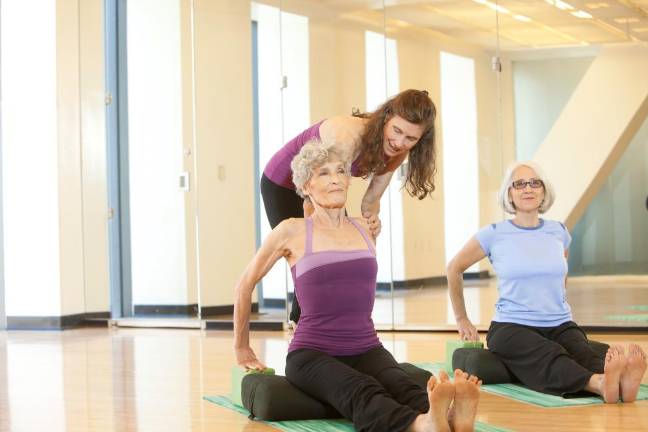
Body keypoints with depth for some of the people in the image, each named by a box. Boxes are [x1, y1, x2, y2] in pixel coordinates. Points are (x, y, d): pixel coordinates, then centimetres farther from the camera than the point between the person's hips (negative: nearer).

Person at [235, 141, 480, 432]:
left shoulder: (365, 229, 14)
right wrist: (242, 349, 19)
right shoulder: (292, 231, 1)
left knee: (402, 387, -33)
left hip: (366, 350, 4)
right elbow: (245, 285, 12)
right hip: (312, 353, -4)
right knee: (364, 393, -38)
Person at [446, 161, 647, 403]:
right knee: (550, 357, -38)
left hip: (560, 325, 3)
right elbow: (455, 268, 14)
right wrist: (462, 320, 17)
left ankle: (621, 382, -64)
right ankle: (599, 383, -66)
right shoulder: (494, 234, 0)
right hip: (511, 327, -3)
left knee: (583, 354, -33)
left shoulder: (558, 232, 10)